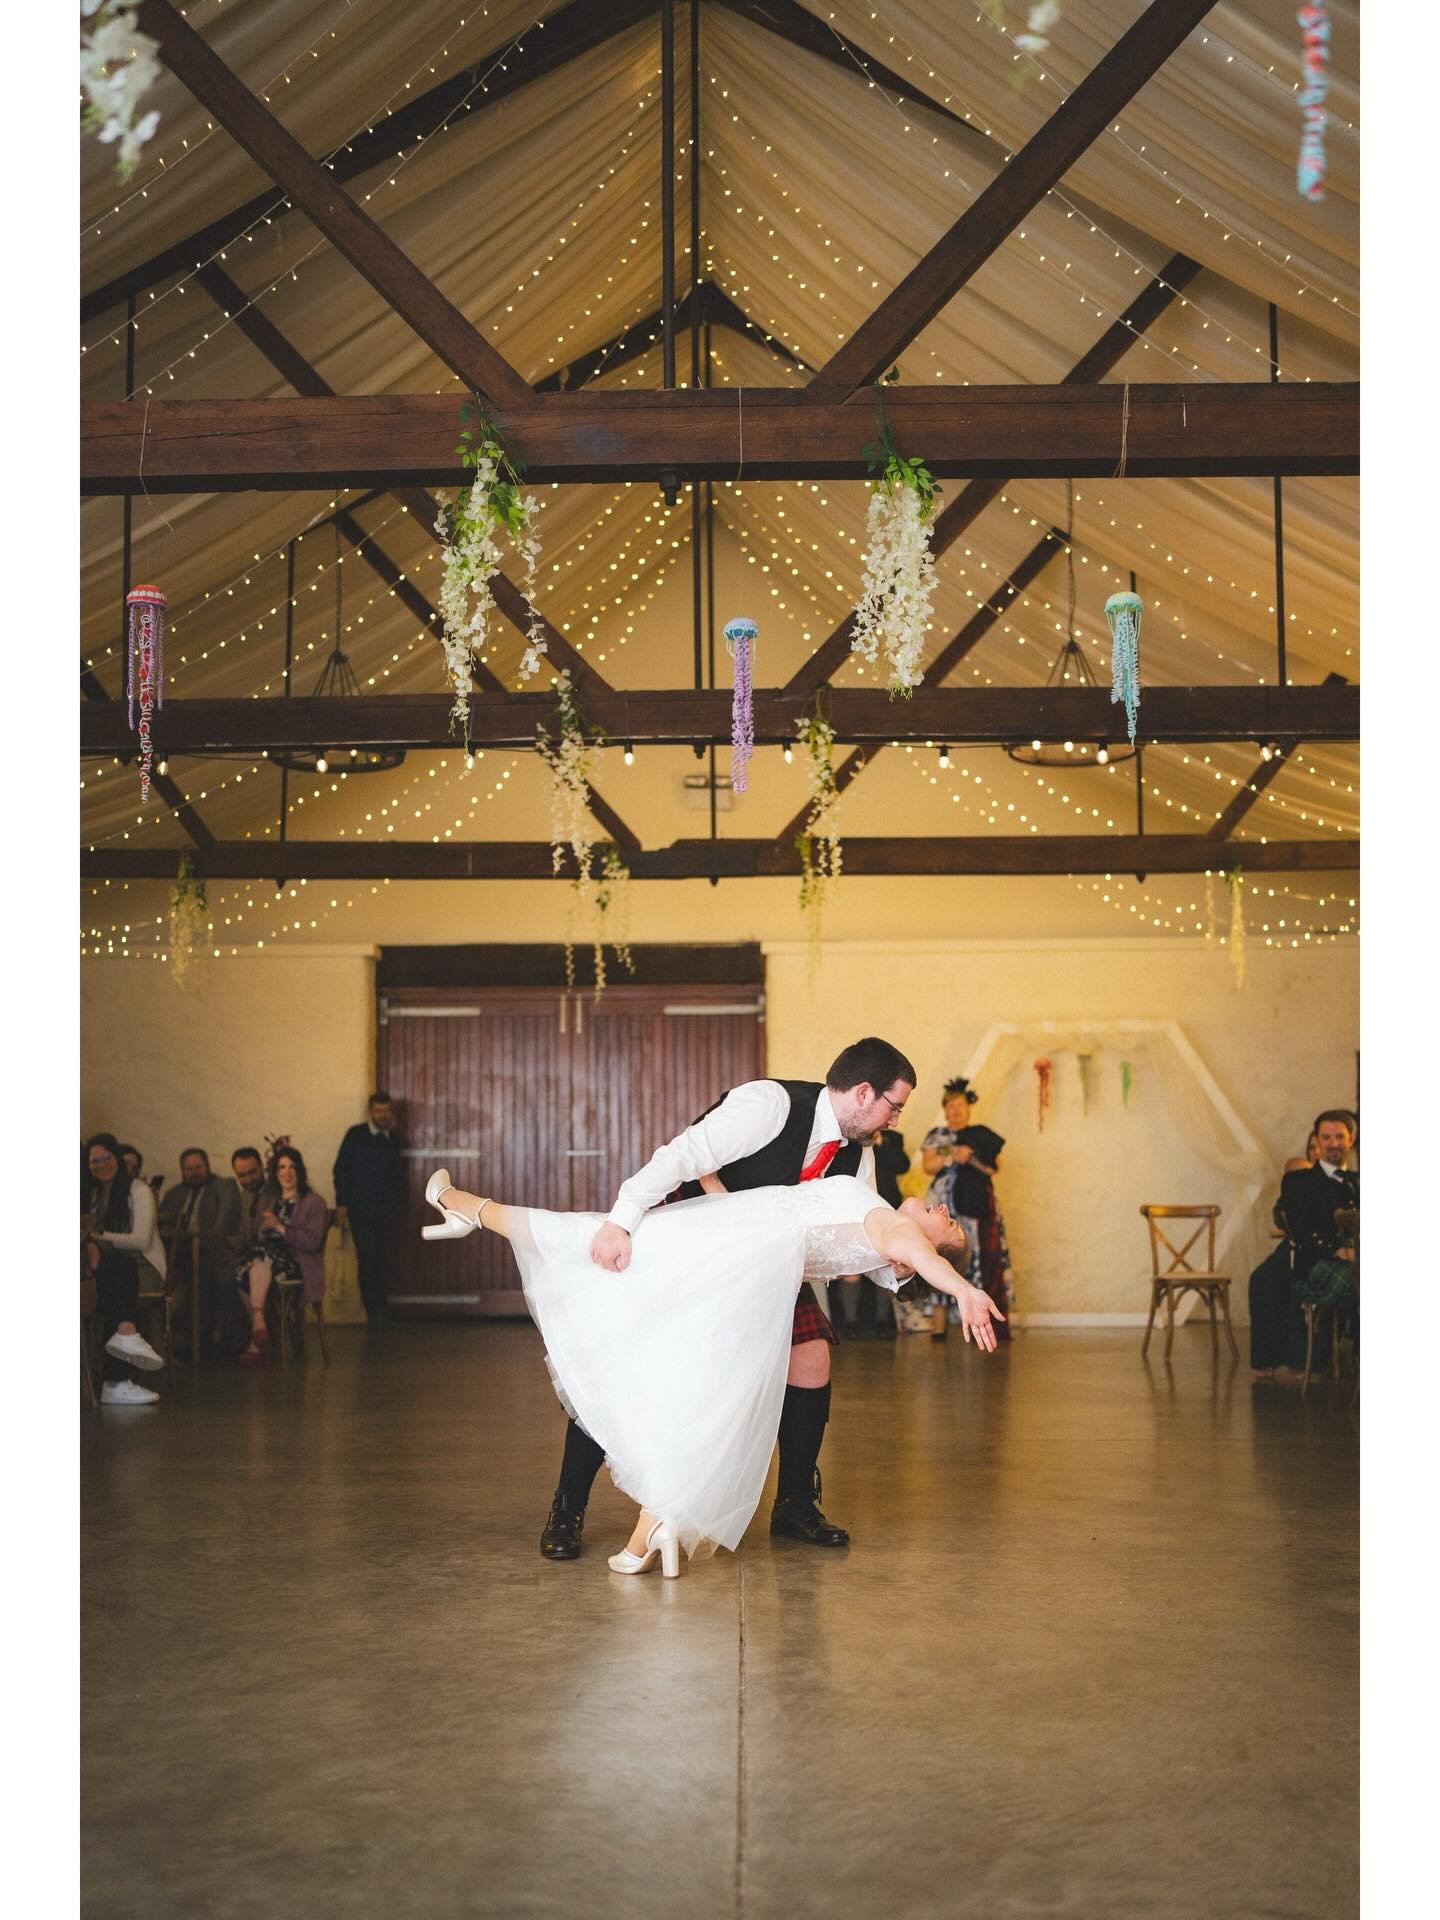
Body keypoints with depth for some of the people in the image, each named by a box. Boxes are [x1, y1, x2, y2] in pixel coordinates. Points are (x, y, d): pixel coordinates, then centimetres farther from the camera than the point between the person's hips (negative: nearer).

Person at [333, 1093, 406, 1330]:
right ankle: (372, 1310, -3)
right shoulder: (356, 1135, 0)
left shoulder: (393, 1140, 10)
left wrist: (399, 1203, 8)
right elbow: (341, 1169, -1)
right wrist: (341, 1203, -6)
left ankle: (379, 1307, 12)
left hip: (386, 1210, 3)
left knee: (382, 1259, 1)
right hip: (360, 1209, -3)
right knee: (366, 1257, -8)